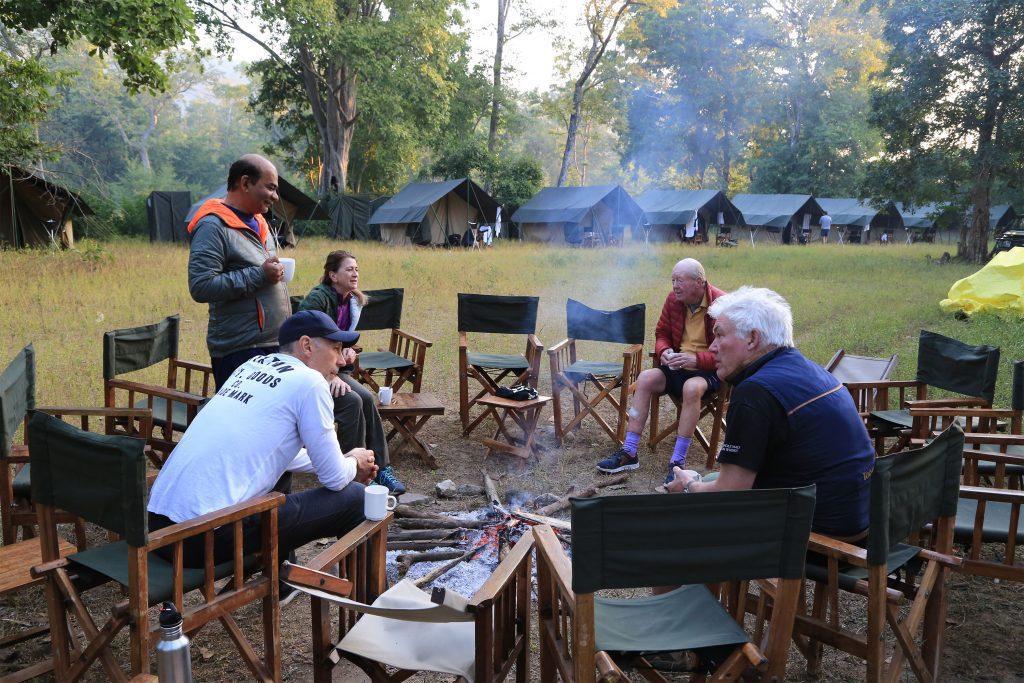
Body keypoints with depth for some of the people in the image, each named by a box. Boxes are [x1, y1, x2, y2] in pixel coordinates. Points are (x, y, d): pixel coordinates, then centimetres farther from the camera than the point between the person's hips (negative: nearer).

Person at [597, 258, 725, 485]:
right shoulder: (674, 299, 0)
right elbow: (662, 333, 14)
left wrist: (696, 359, -29)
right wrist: (664, 351, -9)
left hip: (709, 371, -5)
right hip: (678, 367, 5)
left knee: (692, 387, -37)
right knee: (646, 378, -21)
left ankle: (678, 462, -28)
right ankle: (628, 453, -18)